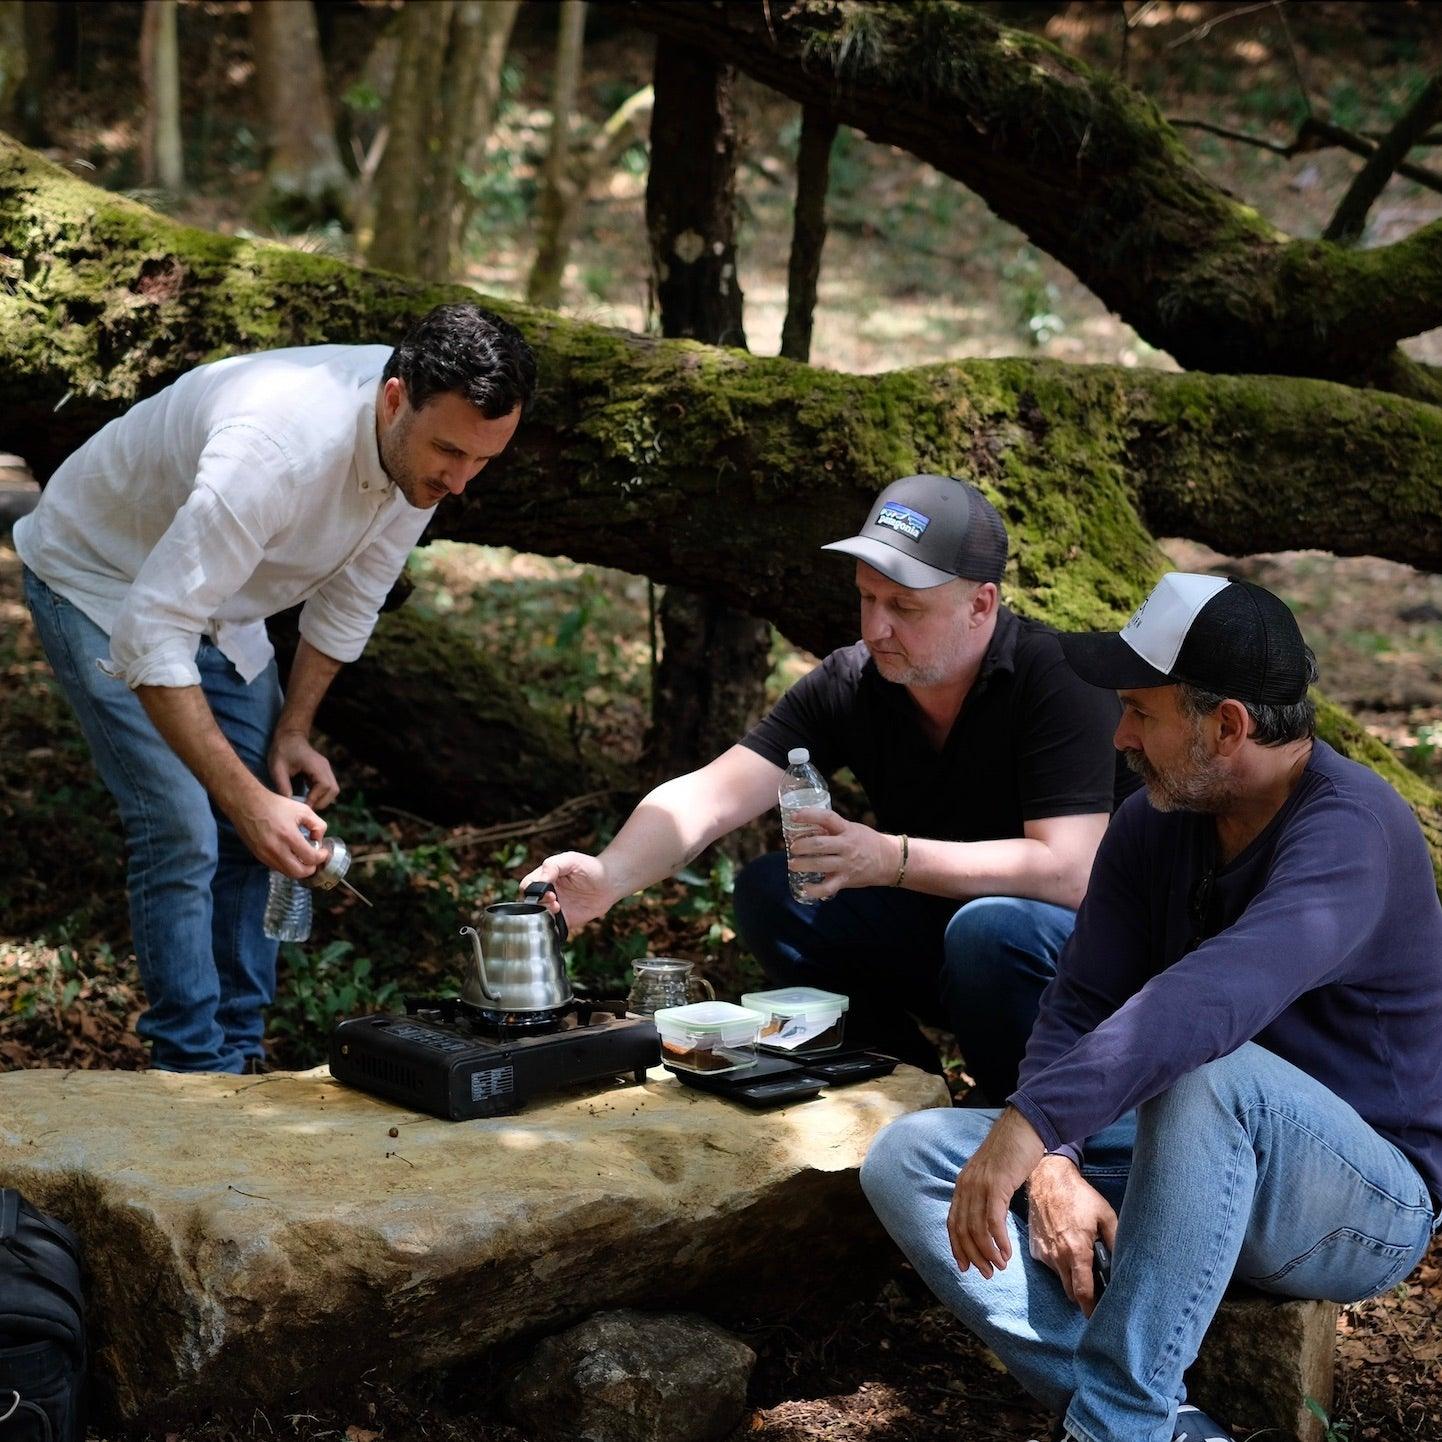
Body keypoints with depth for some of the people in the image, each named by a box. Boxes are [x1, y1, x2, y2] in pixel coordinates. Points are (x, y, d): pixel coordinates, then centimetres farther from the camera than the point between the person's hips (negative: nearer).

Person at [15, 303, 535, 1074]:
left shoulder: (423, 442, -18)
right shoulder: (275, 446, -42)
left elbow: (350, 597, 0)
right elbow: (150, 639, -43)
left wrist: (293, 730, -3)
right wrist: (246, 799, -45)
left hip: (217, 595, 7)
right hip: (102, 584, -7)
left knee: (263, 829, 4)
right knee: (182, 833, -15)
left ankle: (238, 1059, 15)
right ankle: (194, 1071, -4)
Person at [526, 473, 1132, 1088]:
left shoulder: (1060, 683, -23)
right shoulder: (850, 683, -8)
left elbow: (1069, 871, -30)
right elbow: (709, 796, -14)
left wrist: (891, 858, -37)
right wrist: (607, 878, -33)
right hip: (926, 933, 5)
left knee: (993, 928, -36)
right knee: (768, 891, -12)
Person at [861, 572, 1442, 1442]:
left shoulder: (1352, 830, -24)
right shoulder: (1153, 825, 0)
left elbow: (1216, 997, -41)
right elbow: (1080, 1006, -4)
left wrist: (1031, 1124, -49)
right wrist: (1056, 1164, -22)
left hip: (1370, 1202, -7)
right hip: (1201, 1177, 8)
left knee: (1209, 1072, -39)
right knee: (905, 1160, -8)